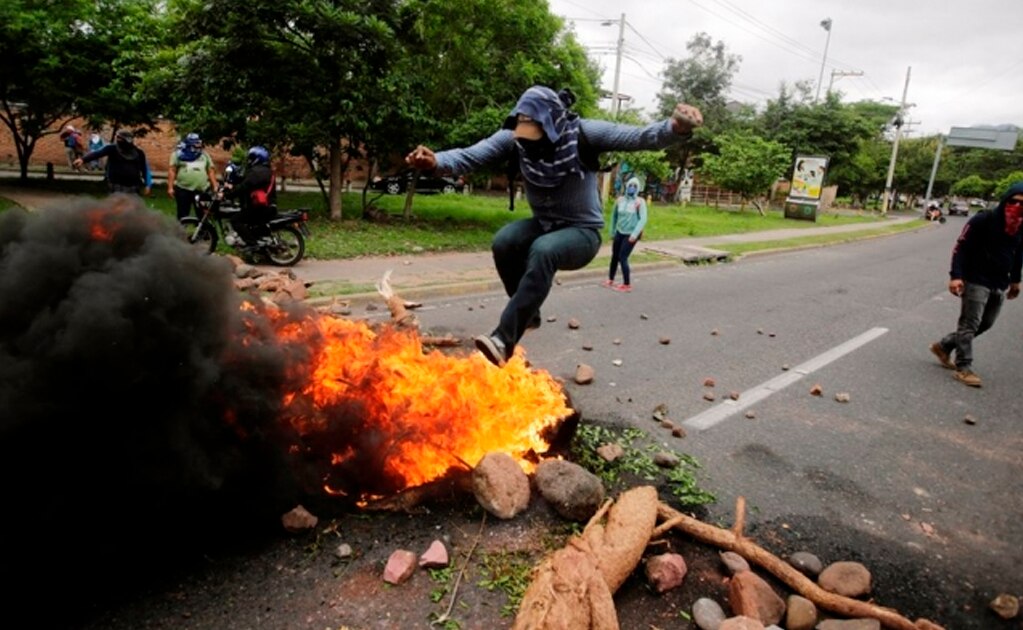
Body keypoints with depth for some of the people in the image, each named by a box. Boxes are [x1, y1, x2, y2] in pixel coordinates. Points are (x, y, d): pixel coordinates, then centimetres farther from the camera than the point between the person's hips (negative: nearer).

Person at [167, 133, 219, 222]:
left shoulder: (205, 155, 14)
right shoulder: (178, 154, 6)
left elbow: (211, 171, 13)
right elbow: (172, 170, 1)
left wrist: (215, 187, 5)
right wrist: (170, 187, -7)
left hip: (202, 190, 2)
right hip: (183, 190, -2)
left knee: (203, 217, 3)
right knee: (182, 216, 5)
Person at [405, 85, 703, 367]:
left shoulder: (584, 133, -22)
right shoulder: (512, 138, -13)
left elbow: (640, 137, -28)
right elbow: (470, 155, -23)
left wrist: (676, 128, -49)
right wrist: (436, 161, -43)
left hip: (582, 231, -4)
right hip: (543, 225, 4)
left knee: (544, 250, -35)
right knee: (504, 242, -26)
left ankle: (504, 340, -38)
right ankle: (528, 313, -4)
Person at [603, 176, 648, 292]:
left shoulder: (640, 201, -10)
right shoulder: (620, 200, 4)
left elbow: (643, 219, -17)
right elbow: (614, 215, 15)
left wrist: (635, 234, -25)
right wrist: (612, 232, 15)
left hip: (631, 234, -5)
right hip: (619, 232, 5)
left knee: (622, 258, -10)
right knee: (614, 256, 11)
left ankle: (627, 285, 0)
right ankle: (610, 280, 26)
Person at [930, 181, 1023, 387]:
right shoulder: (983, 220, -13)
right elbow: (961, 247, -13)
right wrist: (956, 276, -21)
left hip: (1000, 285, 7)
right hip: (976, 281, -7)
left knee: (985, 324, 13)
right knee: (970, 325, -4)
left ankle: (943, 346, 26)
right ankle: (964, 368, 1)